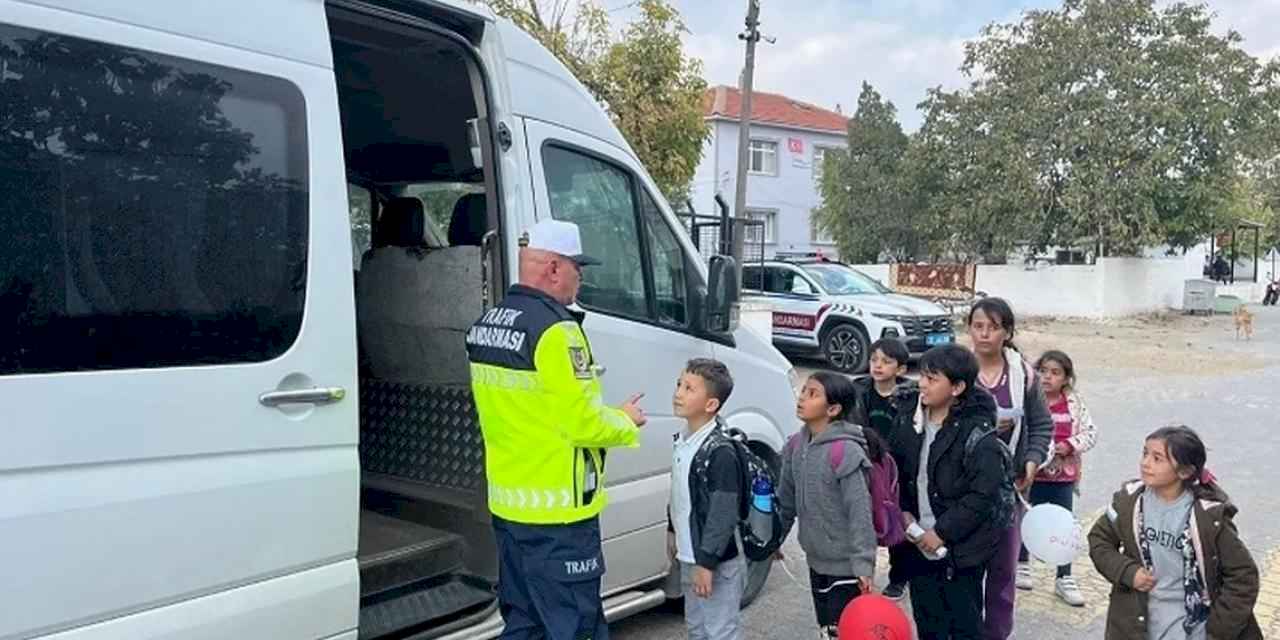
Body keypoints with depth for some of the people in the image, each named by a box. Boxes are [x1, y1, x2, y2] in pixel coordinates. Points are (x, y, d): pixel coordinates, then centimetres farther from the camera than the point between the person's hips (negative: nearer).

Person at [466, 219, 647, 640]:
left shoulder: (485, 325, 8)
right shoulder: (555, 329, -20)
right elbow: (583, 422, -21)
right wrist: (626, 422, -2)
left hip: (507, 504, 9)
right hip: (557, 512, -9)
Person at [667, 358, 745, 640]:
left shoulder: (720, 452, -24)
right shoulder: (683, 440, 3)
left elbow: (723, 514, -24)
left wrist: (707, 562, -22)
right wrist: (673, 529, 22)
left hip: (717, 563, -9)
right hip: (689, 556, 9)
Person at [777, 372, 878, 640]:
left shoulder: (845, 451, -23)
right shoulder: (795, 446, 1)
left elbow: (860, 512, -22)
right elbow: (786, 499, 11)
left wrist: (863, 564, -23)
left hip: (845, 565, -7)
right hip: (816, 561, 7)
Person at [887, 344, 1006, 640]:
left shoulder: (977, 434, -20)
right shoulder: (908, 416, -1)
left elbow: (983, 495, -20)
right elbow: (896, 468, 10)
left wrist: (942, 532, -18)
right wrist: (904, 511, -1)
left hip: (961, 548, -6)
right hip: (920, 541, 6)